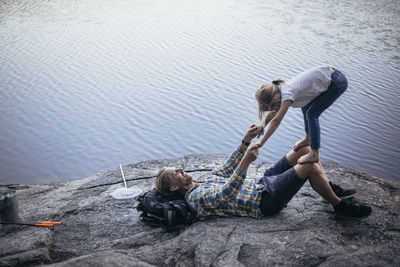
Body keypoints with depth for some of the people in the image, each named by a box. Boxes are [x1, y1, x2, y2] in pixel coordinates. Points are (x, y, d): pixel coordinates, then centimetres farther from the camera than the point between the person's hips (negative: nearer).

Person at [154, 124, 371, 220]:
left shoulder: (203, 178, 15)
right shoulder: (196, 198, -15)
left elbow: (228, 167, 21)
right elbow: (226, 194, -31)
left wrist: (246, 140, 9)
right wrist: (246, 161, -40)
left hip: (261, 185, 10)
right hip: (265, 201, -10)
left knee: (304, 149, 4)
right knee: (310, 167, -21)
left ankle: (331, 189, 16)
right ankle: (339, 206, -1)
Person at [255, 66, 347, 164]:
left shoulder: (287, 93, -25)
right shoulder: (281, 89, 2)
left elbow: (276, 120, -26)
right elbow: (273, 112, 14)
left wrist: (260, 143, -23)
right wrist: (263, 122, -6)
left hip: (337, 82, -9)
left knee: (312, 113, -7)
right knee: (305, 107, 17)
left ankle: (314, 155, -2)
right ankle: (308, 139, 37)